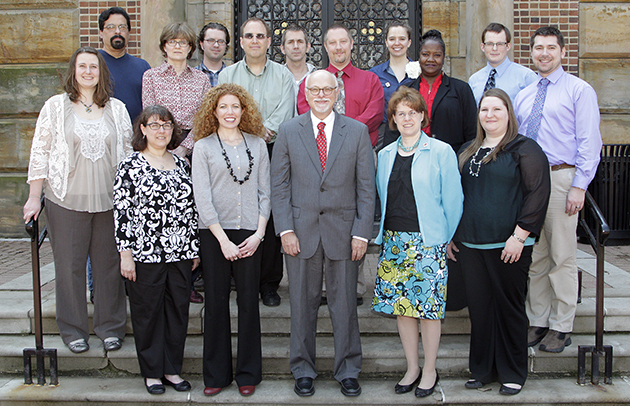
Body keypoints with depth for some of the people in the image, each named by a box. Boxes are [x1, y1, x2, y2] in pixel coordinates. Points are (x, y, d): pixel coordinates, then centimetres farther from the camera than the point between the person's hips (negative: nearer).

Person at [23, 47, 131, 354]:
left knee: (109, 263, 7)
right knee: (70, 265, 5)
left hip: (109, 200, 2)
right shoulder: (55, 106, 3)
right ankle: (73, 329, 20)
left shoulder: (117, 109, 9)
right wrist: (34, 197, -2)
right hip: (67, 201, -1)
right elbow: (40, 153, 2)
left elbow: (128, 153, 13)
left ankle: (110, 326, 21)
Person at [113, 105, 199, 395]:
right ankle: (152, 372, 20)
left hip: (180, 253, 5)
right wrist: (126, 254, -11)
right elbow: (121, 211, -7)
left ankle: (172, 369, 23)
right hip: (145, 254, -4)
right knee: (148, 312, 5)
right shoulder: (130, 166, -4)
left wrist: (194, 248, 12)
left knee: (178, 310, 8)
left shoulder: (181, 164, 11)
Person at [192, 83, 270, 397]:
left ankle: (248, 374, 17)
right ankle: (216, 374, 17)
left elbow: (264, 192, 8)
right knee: (216, 303, 5)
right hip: (214, 233, -1)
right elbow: (202, 198, -4)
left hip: (250, 233, 1)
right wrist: (223, 239, -10)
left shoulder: (257, 144, 9)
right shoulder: (203, 147, 2)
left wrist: (259, 233, -4)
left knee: (249, 303, 4)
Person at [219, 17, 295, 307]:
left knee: (272, 217, -2)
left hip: (274, 152, 0)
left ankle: (269, 284, 7)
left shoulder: (283, 74, 12)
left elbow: (284, 112, 0)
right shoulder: (228, 74, 13)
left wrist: (265, 131, -17)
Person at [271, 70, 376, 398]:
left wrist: (362, 233, -6)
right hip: (301, 231, 0)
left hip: (342, 231, 0)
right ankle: (303, 370, 24)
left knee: (344, 304, 7)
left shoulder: (358, 131, 3)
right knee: (302, 305, 9)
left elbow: (366, 187, 1)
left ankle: (348, 371, 23)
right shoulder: (288, 131, 4)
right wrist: (285, 230, -6)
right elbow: (279, 185, 3)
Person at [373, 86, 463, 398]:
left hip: (428, 241, -4)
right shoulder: (385, 155, 11)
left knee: (428, 305, -1)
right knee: (401, 304, 7)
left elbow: (452, 200, -1)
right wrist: (384, 234, 11)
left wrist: (447, 238, -2)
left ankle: (429, 371, 15)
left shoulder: (441, 152, -2)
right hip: (394, 241, 4)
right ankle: (412, 368, 22)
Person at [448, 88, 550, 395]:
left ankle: (513, 373, 19)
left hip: (508, 246, -5)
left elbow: (538, 194, -10)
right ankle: (482, 370, 24)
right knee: (479, 308, 10)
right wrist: (451, 234, 16)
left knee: (509, 308, 5)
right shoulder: (467, 152, 15)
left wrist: (519, 236, -16)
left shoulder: (525, 149, -4)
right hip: (470, 244, 5)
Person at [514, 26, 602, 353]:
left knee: (562, 258, 1)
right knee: (534, 257, 10)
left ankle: (560, 326, 12)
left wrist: (579, 187, -14)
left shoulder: (579, 90, 0)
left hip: (560, 178, -5)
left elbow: (589, 142, -6)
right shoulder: (523, 96, 16)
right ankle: (537, 321, 21)